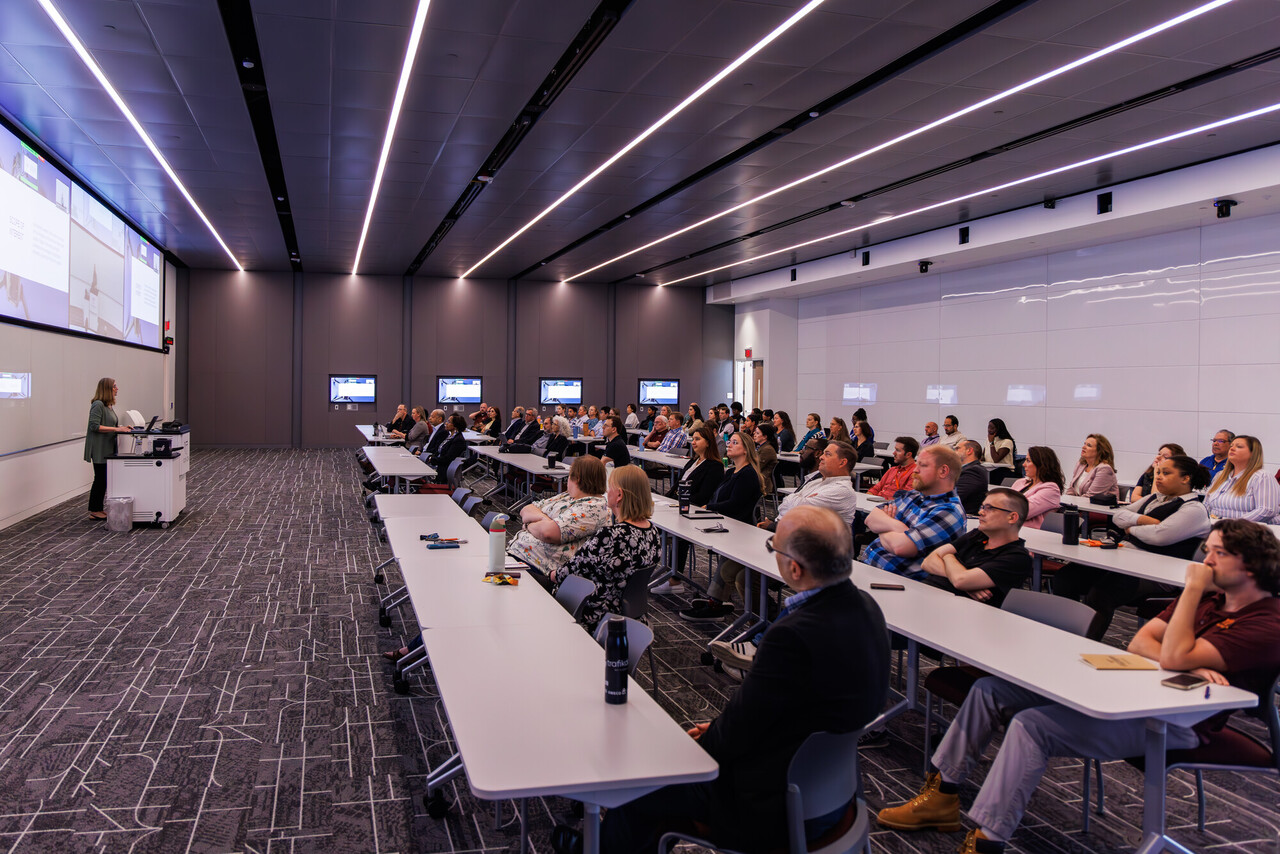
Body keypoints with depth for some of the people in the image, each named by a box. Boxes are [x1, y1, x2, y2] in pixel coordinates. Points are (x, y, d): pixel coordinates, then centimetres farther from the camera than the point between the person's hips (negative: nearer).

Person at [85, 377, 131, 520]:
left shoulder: (108, 405, 14)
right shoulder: (98, 405, -15)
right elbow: (94, 426, -21)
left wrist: (121, 428, 6)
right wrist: (116, 429, -24)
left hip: (107, 449, 9)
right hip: (99, 449, -9)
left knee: (103, 479, 12)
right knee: (100, 479, -4)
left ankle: (99, 509, 19)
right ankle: (94, 511, 4)